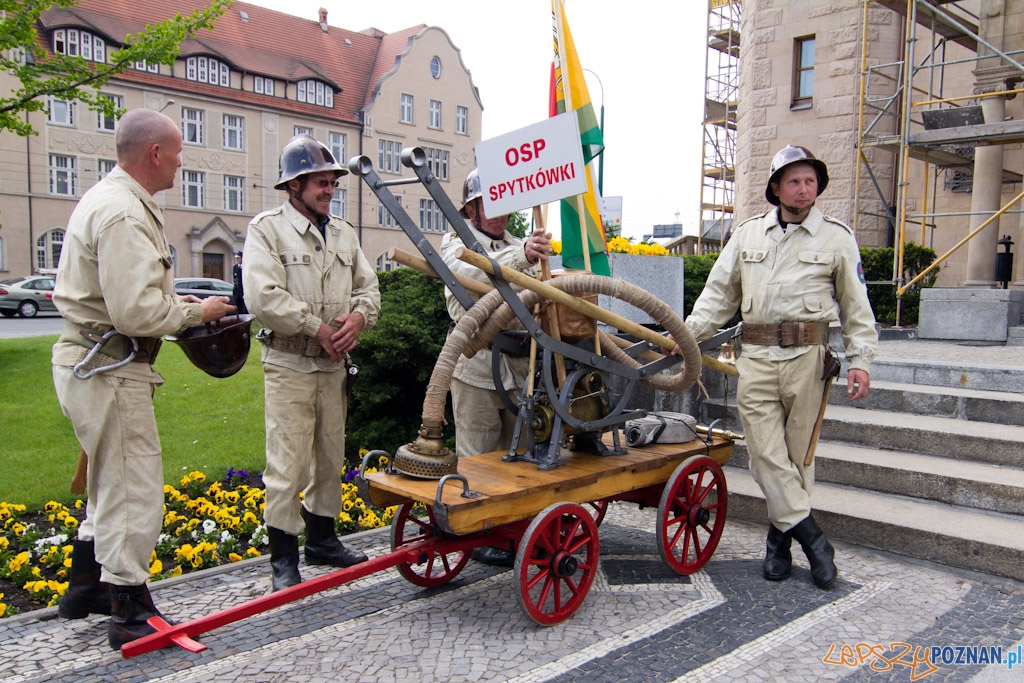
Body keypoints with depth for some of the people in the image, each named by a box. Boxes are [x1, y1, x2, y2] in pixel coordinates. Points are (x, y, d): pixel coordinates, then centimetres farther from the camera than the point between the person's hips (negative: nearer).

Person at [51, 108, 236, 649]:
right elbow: (137, 313, -27)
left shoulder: (110, 199, 15)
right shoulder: (123, 214, -20)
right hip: (108, 370, -11)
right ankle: (132, 614, 11)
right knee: (134, 493, -2)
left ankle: (86, 587, 39)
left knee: (110, 484, 23)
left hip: (92, 362, 11)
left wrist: (175, 301, 10)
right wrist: (196, 312, -12)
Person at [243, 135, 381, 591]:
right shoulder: (267, 229, -6)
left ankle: (322, 539, 31)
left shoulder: (344, 234, 14)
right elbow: (263, 297, -17)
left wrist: (358, 317, -8)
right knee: (287, 465, -5)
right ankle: (283, 558, 7)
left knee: (331, 458, 15)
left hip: (334, 365, 7)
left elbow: (368, 288, 14)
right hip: (289, 366, -6)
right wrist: (318, 328, -15)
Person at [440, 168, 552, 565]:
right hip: (476, 365, -6)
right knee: (478, 458, 3)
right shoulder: (456, 244, -1)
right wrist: (522, 256, -41)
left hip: (520, 365, 6)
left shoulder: (518, 246, 19)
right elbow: (473, 274, -25)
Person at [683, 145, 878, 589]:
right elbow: (719, 292, 15)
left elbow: (856, 307, 8)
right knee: (765, 450, -5)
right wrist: (690, 333, 5)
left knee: (797, 452, 4)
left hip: (807, 356, -1)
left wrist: (860, 361, 0)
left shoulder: (837, 238, 8)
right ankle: (812, 537, 3)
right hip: (756, 357, 2)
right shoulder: (749, 233, 13)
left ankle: (781, 537, 17)